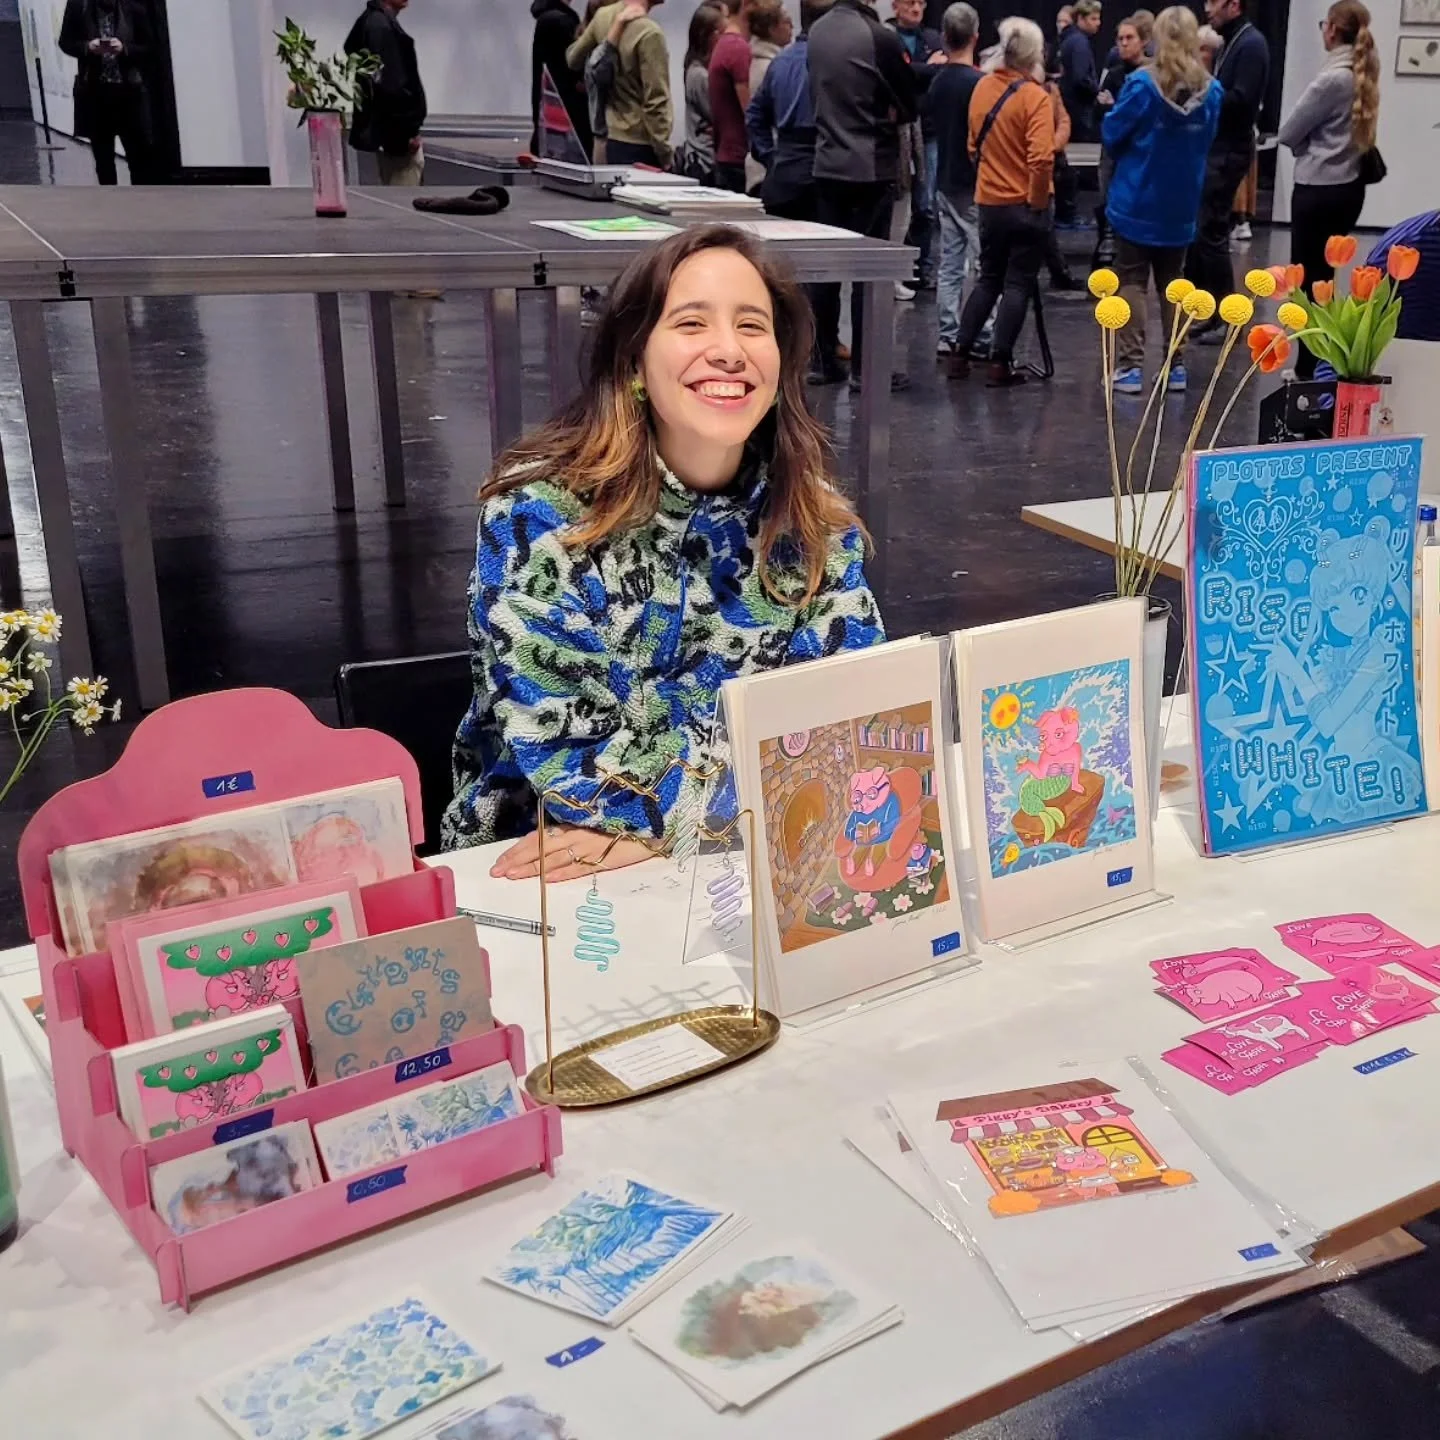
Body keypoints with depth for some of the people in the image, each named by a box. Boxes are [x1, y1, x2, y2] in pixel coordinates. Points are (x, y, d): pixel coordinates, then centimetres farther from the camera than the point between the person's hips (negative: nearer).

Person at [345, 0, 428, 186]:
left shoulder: (374, 22, 15)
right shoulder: (381, 26, -16)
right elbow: (391, 85, -22)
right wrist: (408, 131, -18)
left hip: (386, 132, 10)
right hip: (396, 134, -10)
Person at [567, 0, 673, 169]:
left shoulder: (602, 16, 3)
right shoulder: (649, 33, -18)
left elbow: (573, 60, 20)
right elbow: (655, 101, -19)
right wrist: (665, 154, -12)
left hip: (611, 140, 7)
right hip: (640, 146, -7)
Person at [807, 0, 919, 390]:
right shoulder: (879, 37, -15)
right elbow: (910, 106, -6)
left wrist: (845, 123, 10)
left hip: (827, 165, 6)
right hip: (872, 168, -6)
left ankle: (824, 360, 13)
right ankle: (864, 367, 1)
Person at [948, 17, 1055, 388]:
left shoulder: (982, 87, 2)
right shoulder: (1035, 96, -16)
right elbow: (1041, 158, -23)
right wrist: (1038, 200, -11)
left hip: (988, 202, 5)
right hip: (1025, 205, -5)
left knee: (989, 279, 17)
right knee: (1018, 284, 4)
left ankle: (960, 353, 14)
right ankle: (1000, 364, 2)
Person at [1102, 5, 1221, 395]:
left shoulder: (1142, 84, -14)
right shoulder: (1210, 91, -3)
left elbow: (1112, 133, -5)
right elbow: (1206, 142, 11)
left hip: (1136, 201, -4)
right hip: (1181, 205, 4)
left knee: (1132, 283, 3)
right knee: (1173, 282, 15)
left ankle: (1131, 366, -1)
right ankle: (1176, 366, 17)